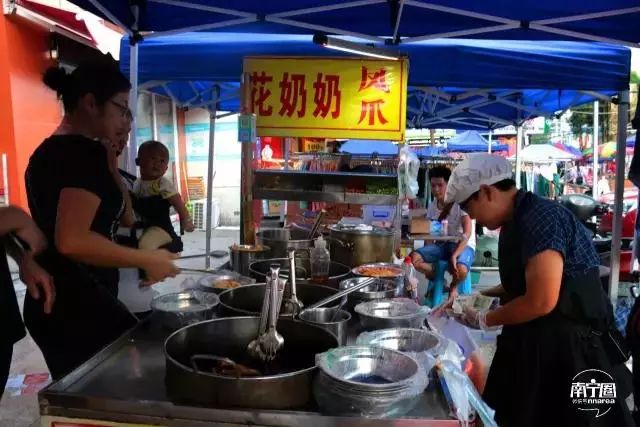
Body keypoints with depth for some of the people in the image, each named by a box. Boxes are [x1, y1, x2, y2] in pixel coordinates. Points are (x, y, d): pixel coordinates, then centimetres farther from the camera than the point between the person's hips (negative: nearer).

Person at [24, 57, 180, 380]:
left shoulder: (49, 151, 13)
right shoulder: (85, 153, -17)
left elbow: (118, 214, 17)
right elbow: (72, 240, -28)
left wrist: (109, 159, 8)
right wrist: (148, 260, -20)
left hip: (51, 304, 10)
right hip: (79, 306, -10)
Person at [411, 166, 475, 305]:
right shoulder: (431, 206, 3)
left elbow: (467, 233, -22)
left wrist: (454, 255, -33)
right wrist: (428, 254, -6)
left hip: (463, 245, -5)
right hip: (441, 244, 5)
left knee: (460, 269, -38)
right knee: (414, 258, -21)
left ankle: (453, 286, 1)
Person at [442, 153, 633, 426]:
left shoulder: (540, 218, -22)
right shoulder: (517, 221, 8)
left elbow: (541, 301, -26)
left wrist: (484, 320, -13)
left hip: (571, 347, -9)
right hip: (537, 342, 9)